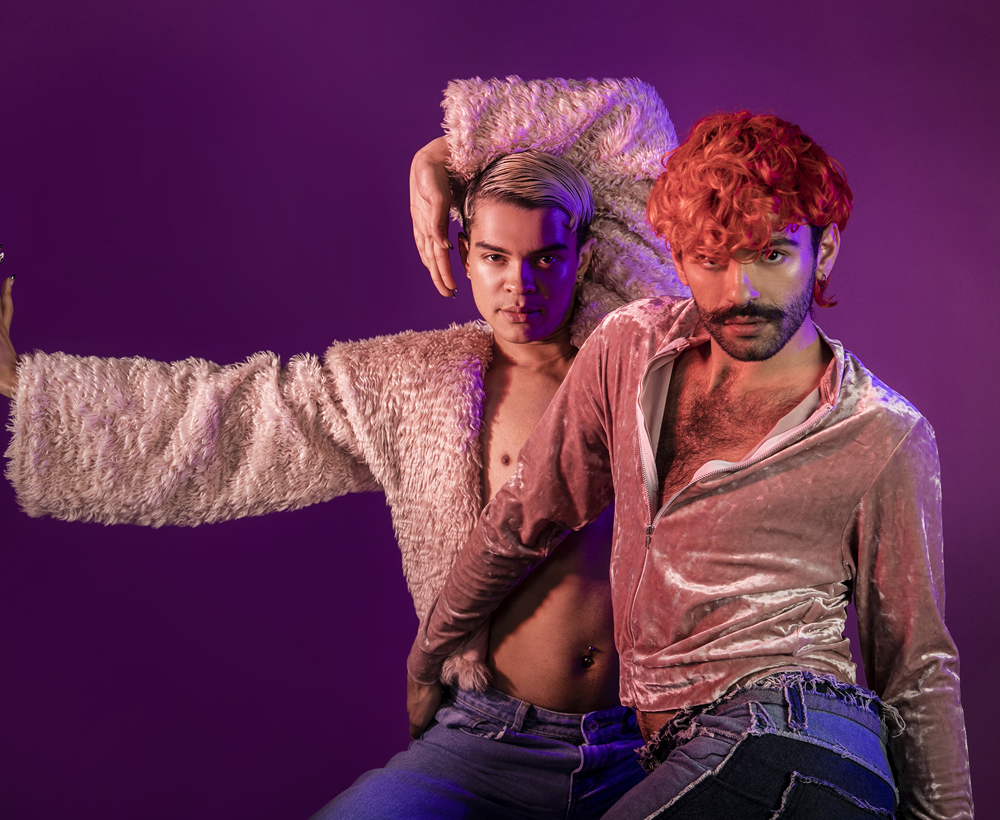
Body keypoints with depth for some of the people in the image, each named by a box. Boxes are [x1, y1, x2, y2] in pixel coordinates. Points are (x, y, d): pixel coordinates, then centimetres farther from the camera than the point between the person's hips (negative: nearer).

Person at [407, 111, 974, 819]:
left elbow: (915, 669, 3)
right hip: (678, 759, 6)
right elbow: (524, 520, 15)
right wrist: (427, 653, 25)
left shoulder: (885, 439, -6)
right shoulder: (632, 349, 5)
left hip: (790, 751, -5)